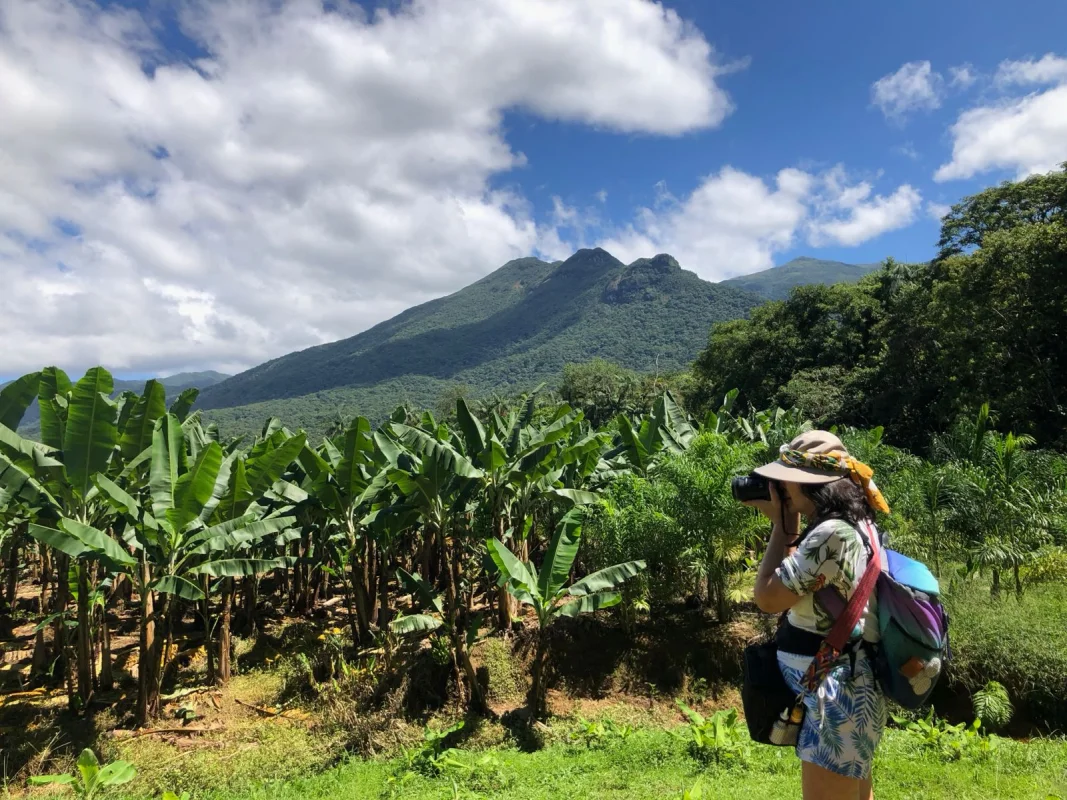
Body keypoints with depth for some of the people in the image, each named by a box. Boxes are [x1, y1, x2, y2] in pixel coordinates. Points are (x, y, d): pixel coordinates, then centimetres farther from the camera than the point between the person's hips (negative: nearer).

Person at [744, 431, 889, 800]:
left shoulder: (832, 534, -25)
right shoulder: (853, 526, 7)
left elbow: (768, 596, -19)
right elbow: (791, 583, 15)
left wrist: (782, 523, -12)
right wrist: (785, 522, 4)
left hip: (836, 694, -10)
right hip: (846, 689, 10)